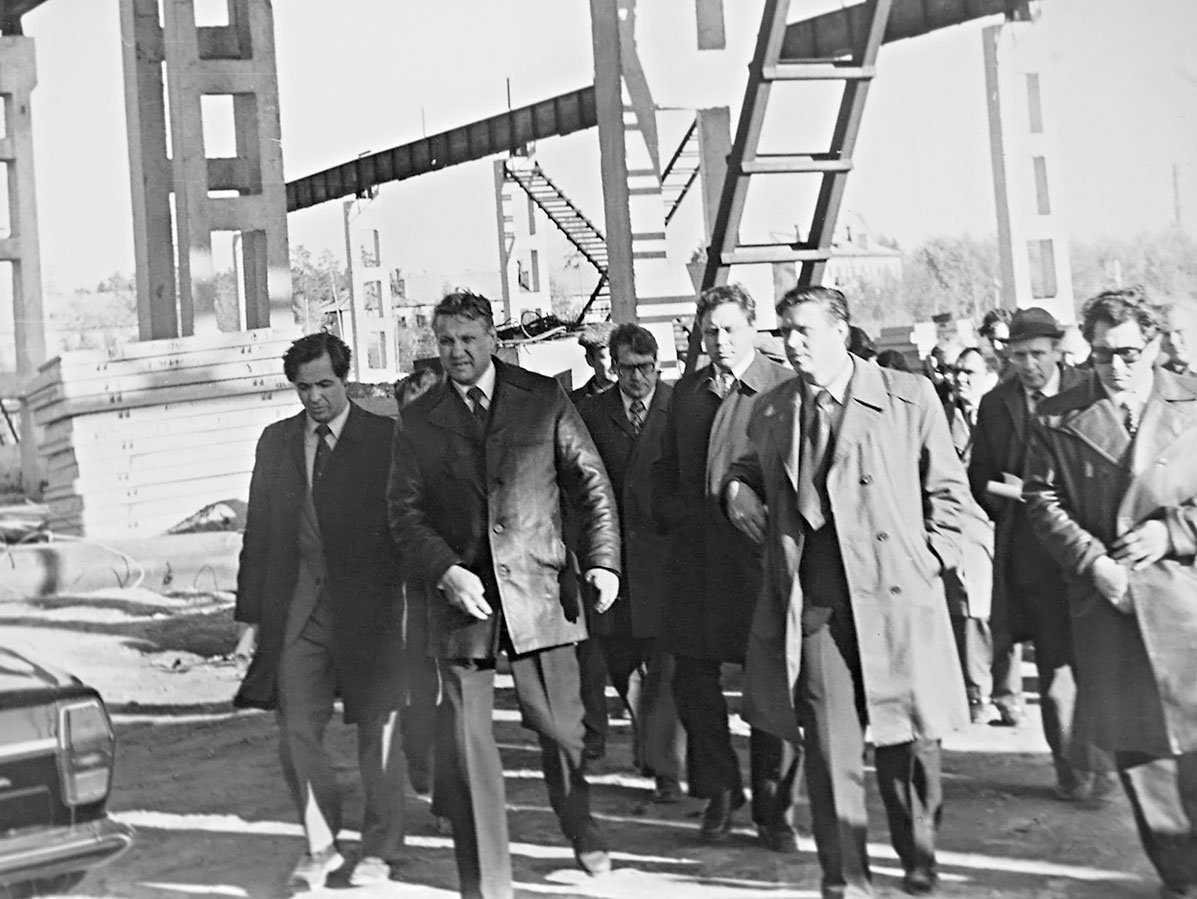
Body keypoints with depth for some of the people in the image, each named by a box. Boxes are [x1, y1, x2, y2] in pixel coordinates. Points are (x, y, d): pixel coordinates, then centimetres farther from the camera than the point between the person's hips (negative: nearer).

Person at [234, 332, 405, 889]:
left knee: (377, 732, 7)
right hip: (296, 610, 3)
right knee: (296, 732, 2)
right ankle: (320, 847, 22)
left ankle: (380, 850, 23)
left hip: (369, 608, -3)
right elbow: (258, 532, 12)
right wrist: (251, 615, 9)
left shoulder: (386, 440, -2)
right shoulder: (275, 442, 11)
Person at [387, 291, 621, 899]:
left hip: (538, 589, 0)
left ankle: (582, 831, 37)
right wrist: (447, 572, -11)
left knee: (562, 727, 7)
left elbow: (592, 484, 6)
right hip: (461, 596, 1)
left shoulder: (545, 400, 4)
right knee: (465, 744, -1)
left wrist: (602, 561, -4)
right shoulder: (417, 421, 6)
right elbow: (405, 512, 4)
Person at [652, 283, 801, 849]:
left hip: (762, 554, -5)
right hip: (694, 557, 5)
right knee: (692, 677, 6)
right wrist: (671, 515, 10)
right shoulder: (686, 392, 14)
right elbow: (666, 467, 23)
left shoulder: (786, 388, -3)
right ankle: (718, 791, 25)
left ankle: (773, 810, 15)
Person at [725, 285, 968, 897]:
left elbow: (947, 488, 6)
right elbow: (747, 470, 27)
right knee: (830, 747, -1)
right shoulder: (770, 413, 11)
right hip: (813, 605, 2)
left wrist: (931, 558, -2)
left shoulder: (910, 397, 1)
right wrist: (736, 489, 6)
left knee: (908, 738, 8)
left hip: (897, 596, -2)